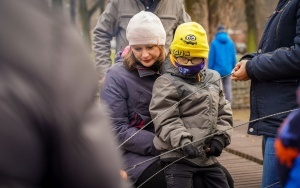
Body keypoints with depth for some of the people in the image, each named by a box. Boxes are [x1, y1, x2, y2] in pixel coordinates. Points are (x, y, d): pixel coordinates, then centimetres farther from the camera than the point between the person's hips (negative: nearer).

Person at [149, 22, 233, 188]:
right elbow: (165, 120, -14)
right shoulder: (167, 83, -6)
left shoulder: (213, 79, 14)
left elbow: (224, 113, 16)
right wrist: (182, 141, -27)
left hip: (207, 155, 7)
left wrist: (220, 136, 0)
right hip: (178, 155, -6)